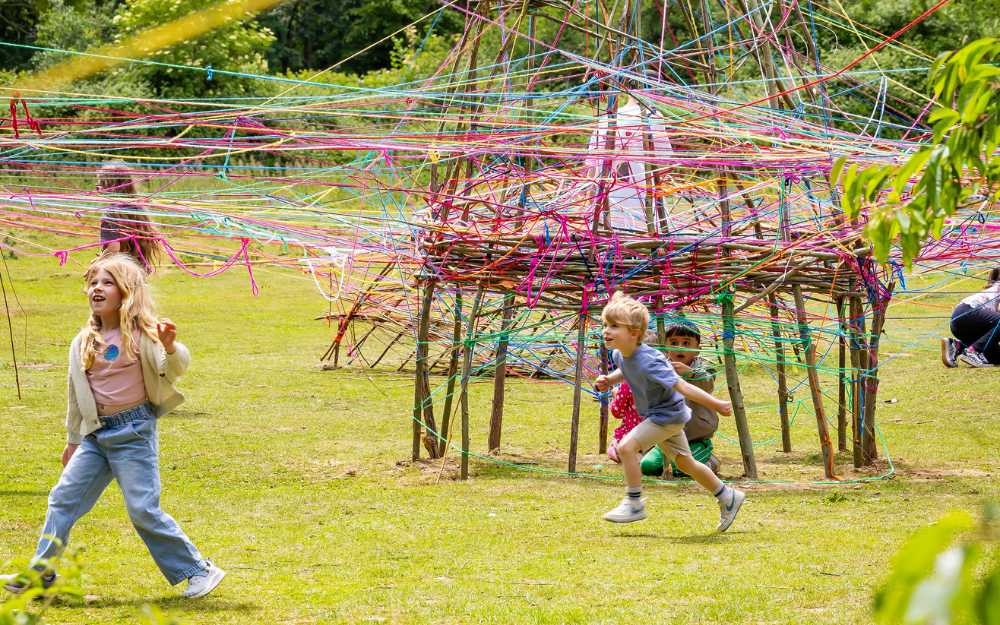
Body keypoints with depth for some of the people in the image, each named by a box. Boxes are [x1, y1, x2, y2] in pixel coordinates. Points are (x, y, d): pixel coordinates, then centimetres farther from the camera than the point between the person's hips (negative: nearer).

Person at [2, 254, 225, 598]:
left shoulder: (141, 333, -9)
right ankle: (41, 573, 17)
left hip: (134, 431, -6)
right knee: (63, 498, 5)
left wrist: (171, 348, -42)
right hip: (96, 434, 6)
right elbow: (77, 394, 19)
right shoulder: (83, 342, 8)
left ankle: (198, 570, 2)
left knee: (143, 510, -9)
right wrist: (73, 439, 25)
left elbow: (173, 370, -21)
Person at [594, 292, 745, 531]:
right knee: (684, 462, 20)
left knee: (626, 446, -20)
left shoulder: (649, 362, -34)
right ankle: (727, 497, 36)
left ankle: (634, 504, -6)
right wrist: (609, 380, -1)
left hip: (667, 415, -9)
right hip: (656, 415, 9)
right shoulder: (619, 354, -8)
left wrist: (716, 405, -25)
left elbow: (681, 387, -31)